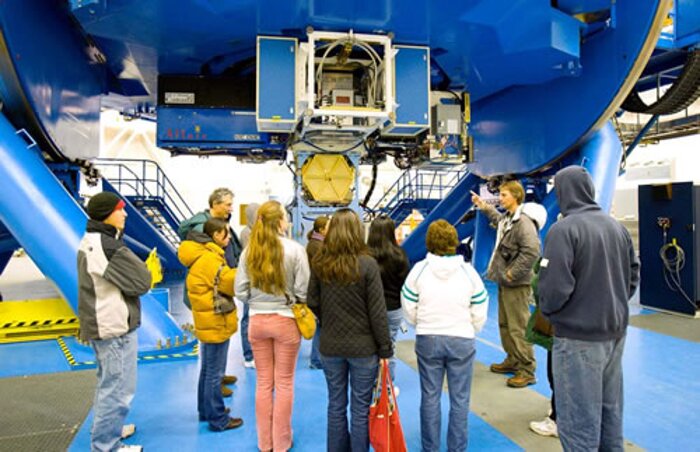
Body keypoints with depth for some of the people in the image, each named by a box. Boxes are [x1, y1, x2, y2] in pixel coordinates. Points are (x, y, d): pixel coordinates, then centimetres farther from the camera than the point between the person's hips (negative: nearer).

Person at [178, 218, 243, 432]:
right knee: (215, 373, 1)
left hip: (209, 321, 10)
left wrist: (237, 273, -5)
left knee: (208, 369, 21)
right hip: (216, 322, -10)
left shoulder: (202, 255, 10)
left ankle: (206, 410, 35)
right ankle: (218, 419, 13)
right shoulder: (209, 259, -23)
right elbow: (232, 284, -22)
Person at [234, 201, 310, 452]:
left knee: (263, 383, 17)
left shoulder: (249, 250, -5)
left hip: (257, 321, 3)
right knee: (284, 384, 12)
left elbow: (240, 291, -4)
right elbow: (303, 291, -12)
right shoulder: (294, 249, -14)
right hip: (285, 320, -3)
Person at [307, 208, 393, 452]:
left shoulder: (319, 263, -6)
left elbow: (313, 304, 3)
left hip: (330, 346, 3)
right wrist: (385, 348, -3)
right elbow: (377, 311, -12)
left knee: (336, 406, 17)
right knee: (360, 408, 11)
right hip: (363, 346, -3)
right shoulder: (367, 264, -15)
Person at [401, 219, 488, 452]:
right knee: (460, 399, 11)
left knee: (430, 397, 12)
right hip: (462, 340, -1)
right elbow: (480, 314, -2)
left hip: (427, 339, 1)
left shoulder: (419, 270, -6)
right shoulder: (468, 271, -6)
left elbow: (409, 311, -1)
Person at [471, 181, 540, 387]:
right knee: (505, 324, 19)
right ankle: (513, 360, 34)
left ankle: (527, 370, 7)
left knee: (518, 328, -4)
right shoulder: (506, 218, 10)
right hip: (504, 283, 10)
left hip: (517, 285, -10)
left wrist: (513, 273, -22)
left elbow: (532, 251, -29)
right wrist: (482, 205, 32)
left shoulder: (523, 222, -19)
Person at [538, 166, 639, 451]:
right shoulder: (616, 226, 4)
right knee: (610, 410, 22)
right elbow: (633, 275, 11)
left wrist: (547, 311, -4)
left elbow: (554, 287, -23)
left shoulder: (564, 229, -18)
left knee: (579, 420, 4)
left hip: (579, 337, -7)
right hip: (616, 332, 8)